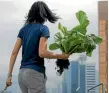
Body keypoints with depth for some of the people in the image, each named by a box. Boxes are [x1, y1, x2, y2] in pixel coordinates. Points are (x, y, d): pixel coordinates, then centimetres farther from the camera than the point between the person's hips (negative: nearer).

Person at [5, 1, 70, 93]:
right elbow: (42, 53, -17)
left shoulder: (23, 29, 11)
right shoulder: (43, 28, -7)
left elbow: (14, 53, 7)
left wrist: (9, 74, 9)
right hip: (35, 73, -7)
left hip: (22, 73, 7)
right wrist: (61, 56, -6)